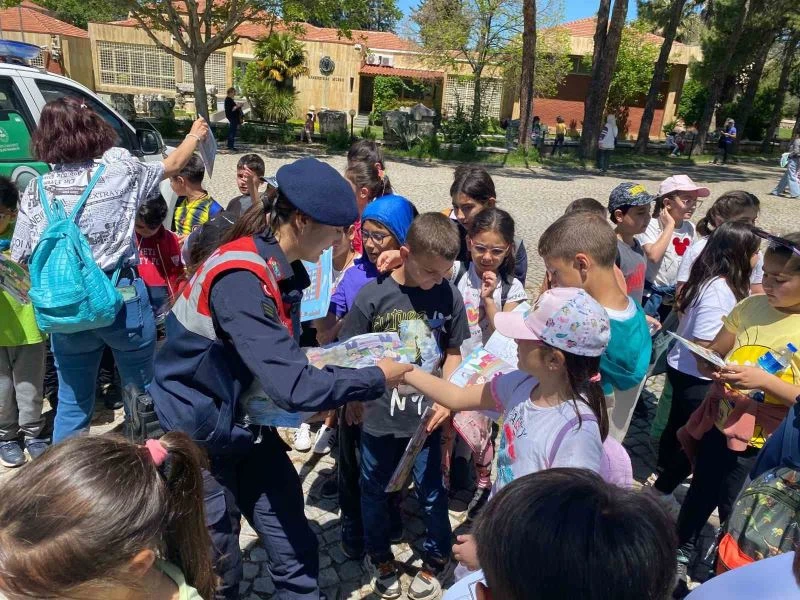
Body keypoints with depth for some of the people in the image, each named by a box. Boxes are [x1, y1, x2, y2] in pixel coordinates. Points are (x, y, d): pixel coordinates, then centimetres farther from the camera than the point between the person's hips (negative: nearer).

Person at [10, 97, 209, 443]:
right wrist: (195, 135, 31)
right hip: (122, 299, -2)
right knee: (140, 391, 17)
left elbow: (19, 259, 0)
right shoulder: (120, 171, -5)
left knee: (71, 401, 17)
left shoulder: (37, 189, -1)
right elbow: (172, 165, 13)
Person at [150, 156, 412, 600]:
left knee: (296, 551, 12)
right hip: (202, 438, -7)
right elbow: (292, 387, -35)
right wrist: (376, 379, -22)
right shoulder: (240, 280, -30)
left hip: (250, 426, 8)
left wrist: (330, 379, -5)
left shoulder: (282, 269, -2)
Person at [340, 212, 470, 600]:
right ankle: (379, 557, 45)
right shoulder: (372, 295, -16)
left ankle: (437, 559, 41)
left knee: (431, 491, 16)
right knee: (374, 490, 19)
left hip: (426, 415, 1)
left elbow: (454, 352, 2)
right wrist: (353, 400, 3)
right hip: (378, 414, 0)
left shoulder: (449, 296, -10)